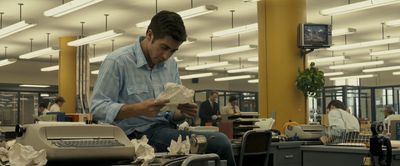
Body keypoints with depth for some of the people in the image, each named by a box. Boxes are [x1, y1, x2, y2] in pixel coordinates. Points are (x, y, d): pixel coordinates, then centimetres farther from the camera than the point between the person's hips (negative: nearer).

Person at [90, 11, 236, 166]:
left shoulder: (171, 65, 12)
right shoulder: (117, 61, -8)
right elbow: (98, 108, -12)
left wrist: (183, 112, -8)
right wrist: (139, 109, -26)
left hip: (167, 129, 7)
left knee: (221, 141, -20)